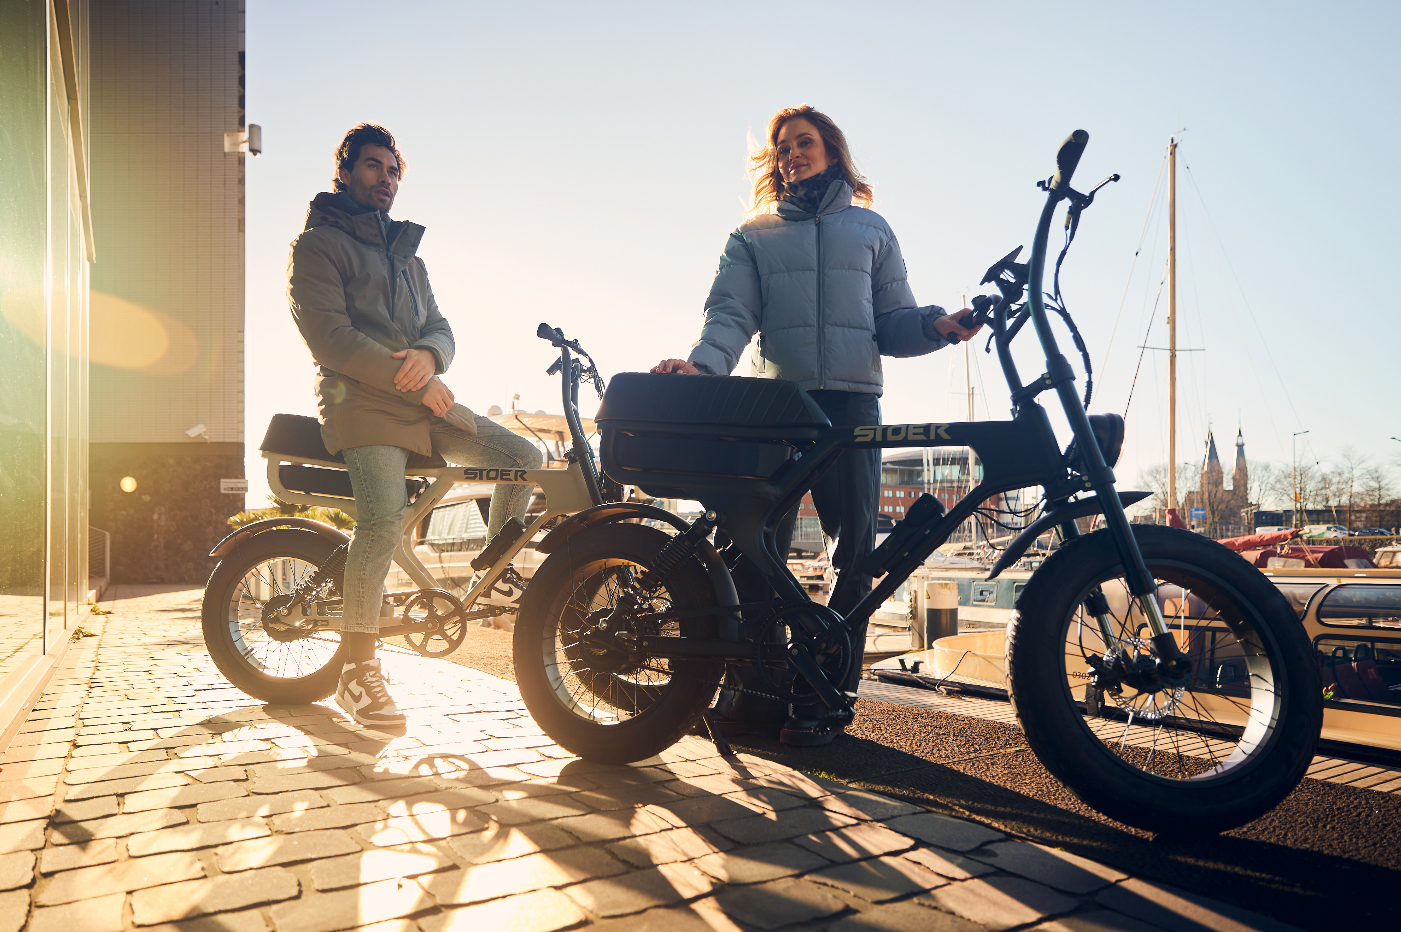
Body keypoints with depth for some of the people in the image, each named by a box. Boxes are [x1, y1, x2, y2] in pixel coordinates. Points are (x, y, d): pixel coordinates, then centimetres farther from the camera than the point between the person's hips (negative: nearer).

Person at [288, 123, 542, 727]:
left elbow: (439, 326, 16)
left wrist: (429, 355, -10)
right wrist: (410, 378, -15)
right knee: (384, 519, -25)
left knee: (523, 457, -6)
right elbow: (330, 337, -10)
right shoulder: (318, 244, 4)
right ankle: (356, 676, -14)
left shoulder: (407, 254, 27)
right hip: (360, 401, -7)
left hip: (423, 400, 7)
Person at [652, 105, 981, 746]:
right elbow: (731, 315, 4)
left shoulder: (870, 229, 22)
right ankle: (753, 682, 9)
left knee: (854, 547, -6)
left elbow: (892, 323, 14)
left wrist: (938, 325, -7)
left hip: (852, 401, 1)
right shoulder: (753, 236, 19)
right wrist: (703, 363, -16)